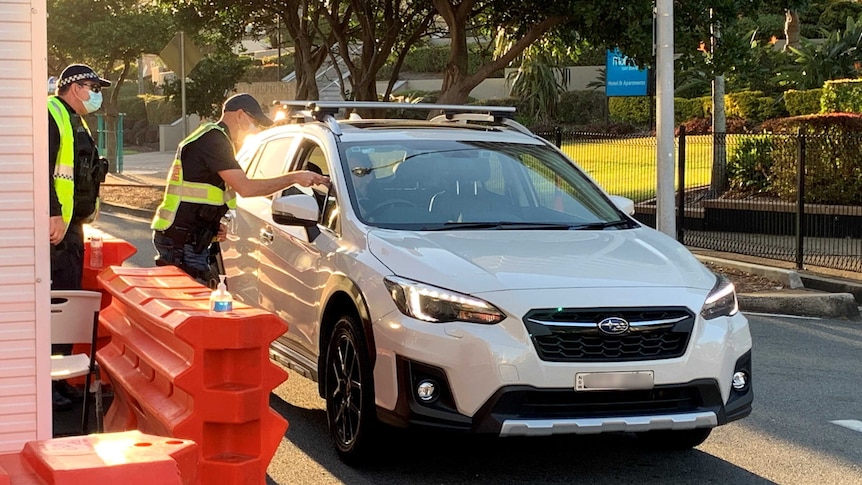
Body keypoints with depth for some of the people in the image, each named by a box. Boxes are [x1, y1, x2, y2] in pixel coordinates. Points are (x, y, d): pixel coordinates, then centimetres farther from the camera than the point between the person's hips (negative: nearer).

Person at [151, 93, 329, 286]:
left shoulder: (207, 138, 21)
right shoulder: (214, 139, -13)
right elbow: (245, 188, -20)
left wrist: (214, 225, 10)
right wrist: (294, 177, -16)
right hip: (183, 242, -10)